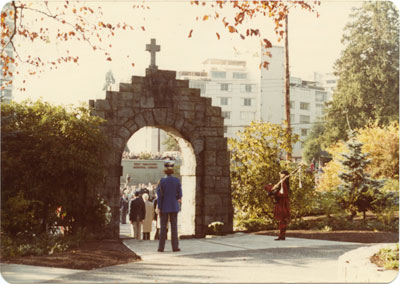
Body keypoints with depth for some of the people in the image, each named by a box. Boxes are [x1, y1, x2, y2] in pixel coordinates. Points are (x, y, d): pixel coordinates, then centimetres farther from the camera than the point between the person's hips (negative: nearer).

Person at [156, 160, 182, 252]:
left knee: (163, 227, 4)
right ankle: (175, 247, 3)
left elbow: (159, 195, -8)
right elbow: (180, 195, -1)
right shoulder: (177, 180, -3)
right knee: (174, 227, 4)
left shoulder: (161, 181, -7)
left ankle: (161, 247, 6)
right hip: (174, 207, 1)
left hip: (164, 207, -1)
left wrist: (159, 208, -3)